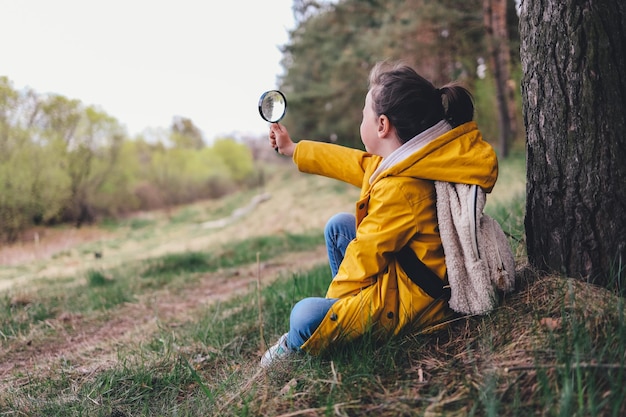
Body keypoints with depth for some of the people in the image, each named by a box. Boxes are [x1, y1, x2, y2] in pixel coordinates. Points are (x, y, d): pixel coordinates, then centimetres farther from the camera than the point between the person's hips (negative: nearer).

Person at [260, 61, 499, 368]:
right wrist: (292, 149, 28)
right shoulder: (408, 159, 0)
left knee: (305, 318, -21)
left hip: (414, 301, -10)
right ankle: (347, 303, 22)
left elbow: (364, 257, -21)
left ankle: (293, 349, 16)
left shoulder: (398, 189, -30)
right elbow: (356, 164, 16)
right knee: (338, 226, 19)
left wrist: (334, 299, -3)